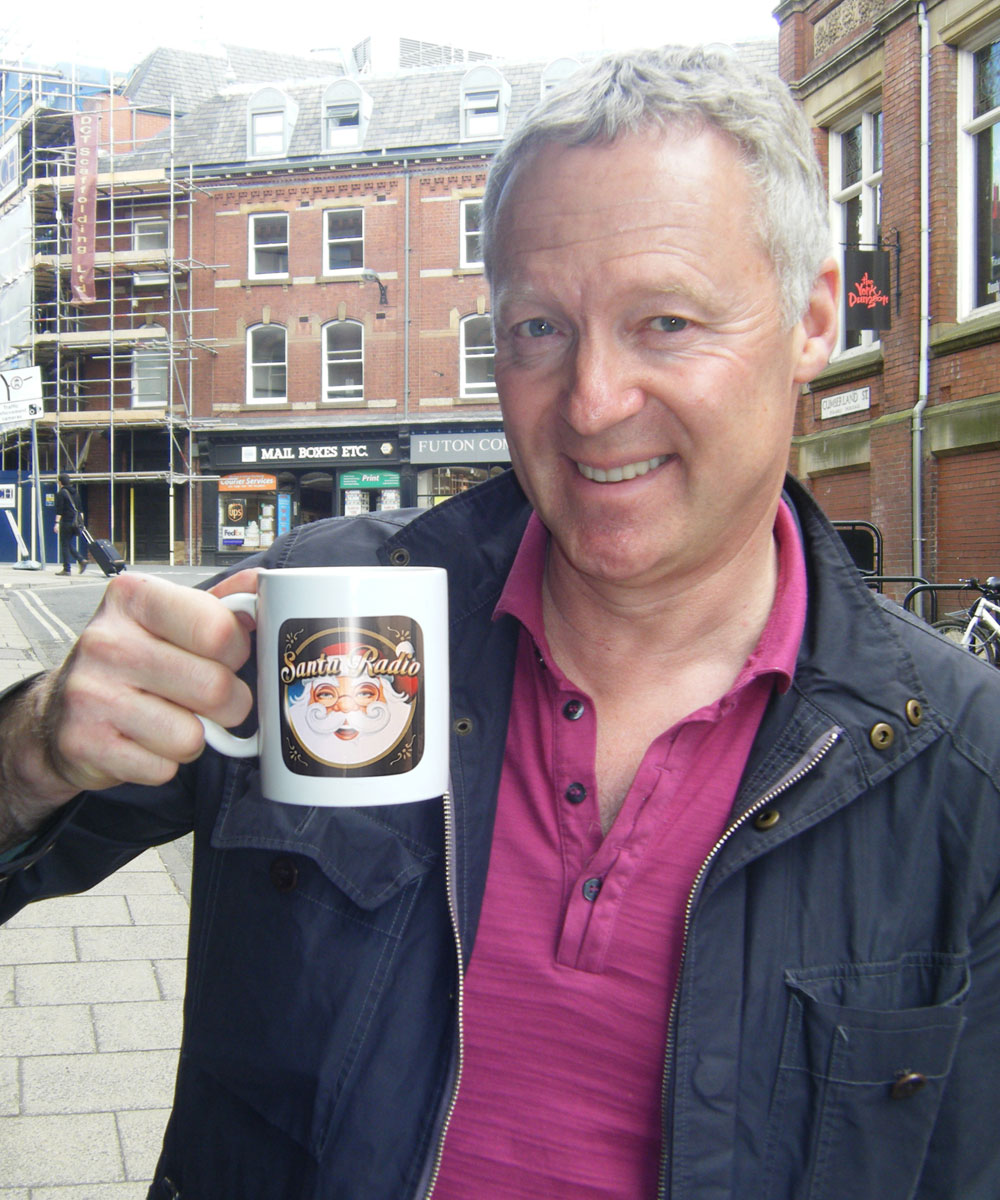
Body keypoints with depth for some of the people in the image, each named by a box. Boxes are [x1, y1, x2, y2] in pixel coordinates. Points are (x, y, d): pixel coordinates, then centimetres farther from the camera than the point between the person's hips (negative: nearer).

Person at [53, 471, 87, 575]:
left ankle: (66, 569, -1)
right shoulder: (74, 492, 14)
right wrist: (80, 521, 23)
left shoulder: (61, 493, -8)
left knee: (64, 545, -1)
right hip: (75, 522, 7)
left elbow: (59, 510, -14)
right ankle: (81, 560, -4)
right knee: (70, 545, 15)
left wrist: (57, 523, -16)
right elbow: (79, 507, 18)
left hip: (66, 522, -7)